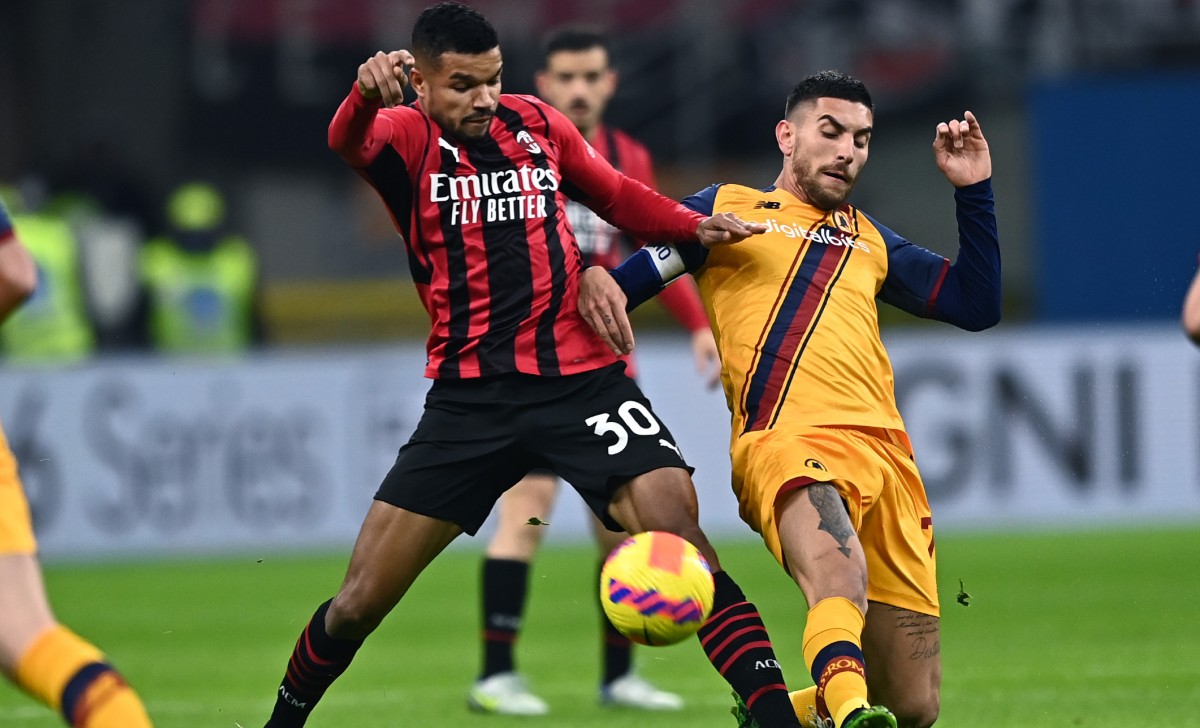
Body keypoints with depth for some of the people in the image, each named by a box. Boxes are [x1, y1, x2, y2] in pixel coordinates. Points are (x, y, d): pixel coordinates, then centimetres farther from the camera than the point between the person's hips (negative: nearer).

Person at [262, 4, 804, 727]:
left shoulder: (537, 124, 7)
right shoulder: (407, 138, -4)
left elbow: (619, 197, 21)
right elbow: (348, 140, -28)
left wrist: (696, 227, 1)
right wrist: (366, 92, -52)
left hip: (582, 376, 1)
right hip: (469, 393, -1)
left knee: (682, 541, -19)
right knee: (360, 600, 1)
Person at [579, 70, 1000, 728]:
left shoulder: (869, 239, 32)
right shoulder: (726, 208, 21)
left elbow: (977, 305, 27)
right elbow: (625, 279, 16)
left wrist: (973, 191, 21)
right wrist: (593, 276, -7)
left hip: (884, 450, 5)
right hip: (786, 442, -5)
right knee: (836, 571, -41)